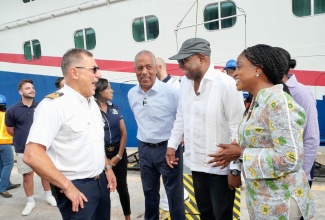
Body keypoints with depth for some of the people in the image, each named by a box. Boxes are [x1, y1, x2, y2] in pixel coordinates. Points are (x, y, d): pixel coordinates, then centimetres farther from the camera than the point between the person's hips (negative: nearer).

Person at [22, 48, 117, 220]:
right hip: (77, 188, -8)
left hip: (100, 182, 8)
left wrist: (107, 167, 13)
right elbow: (32, 154, -24)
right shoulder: (54, 105, -18)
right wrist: (67, 187, -21)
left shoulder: (92, 103, 8)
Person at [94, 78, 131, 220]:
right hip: (101, 154, -3)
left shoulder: (115, 108, 4)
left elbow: (124, 133, 4)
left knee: (122, 187, 13)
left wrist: (119, 155, -4)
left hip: (119, 152, 4)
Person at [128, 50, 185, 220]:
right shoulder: (131, 94, 1)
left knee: (174, 192, 8)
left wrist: (179, 138, -5)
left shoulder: (170, 91, -17)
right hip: (144, 149, 5)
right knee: (149, 191, 19)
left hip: (168, 148, -5)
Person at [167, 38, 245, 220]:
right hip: (196, 163, 6)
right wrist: (172, 144, 9)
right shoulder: (185, 83, 3)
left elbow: (237, 128, -17)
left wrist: (235, 168, -16)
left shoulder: (226, 84, -18)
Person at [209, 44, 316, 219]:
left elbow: (291, 159, -28)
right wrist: (237, 149, -4)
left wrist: (241, 153, -20)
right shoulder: (258, 102, 5)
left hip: (279, 203, -8)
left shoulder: (279, 102, -22)